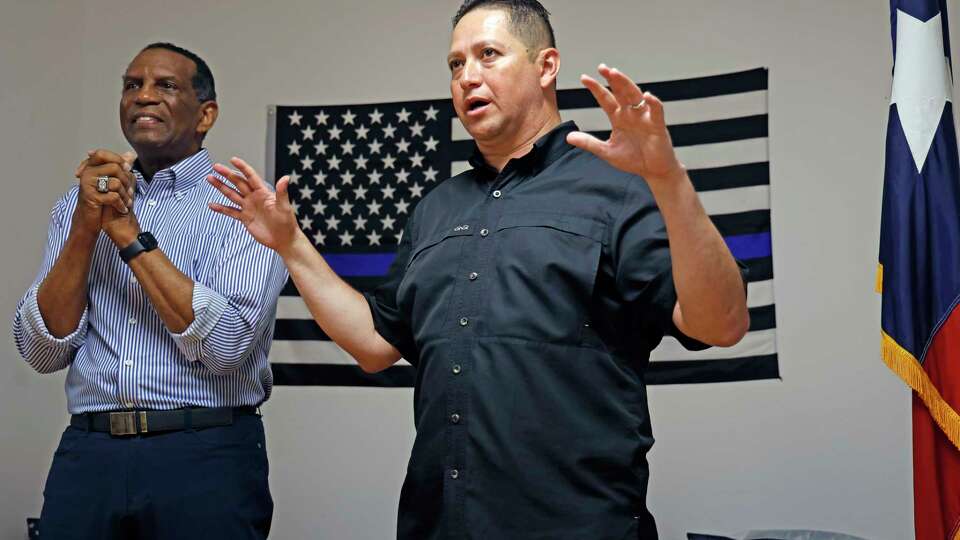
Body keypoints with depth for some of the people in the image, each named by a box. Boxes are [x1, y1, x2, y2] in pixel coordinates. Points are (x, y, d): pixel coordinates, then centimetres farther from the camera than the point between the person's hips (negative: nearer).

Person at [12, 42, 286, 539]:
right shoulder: (80, 201, 9)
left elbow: (227, 346, -16)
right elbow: (43, 352, 2)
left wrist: (130, 235, -14)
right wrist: (85, 229, -10)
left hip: (204, 457, -3)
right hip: (88, 452, 3)